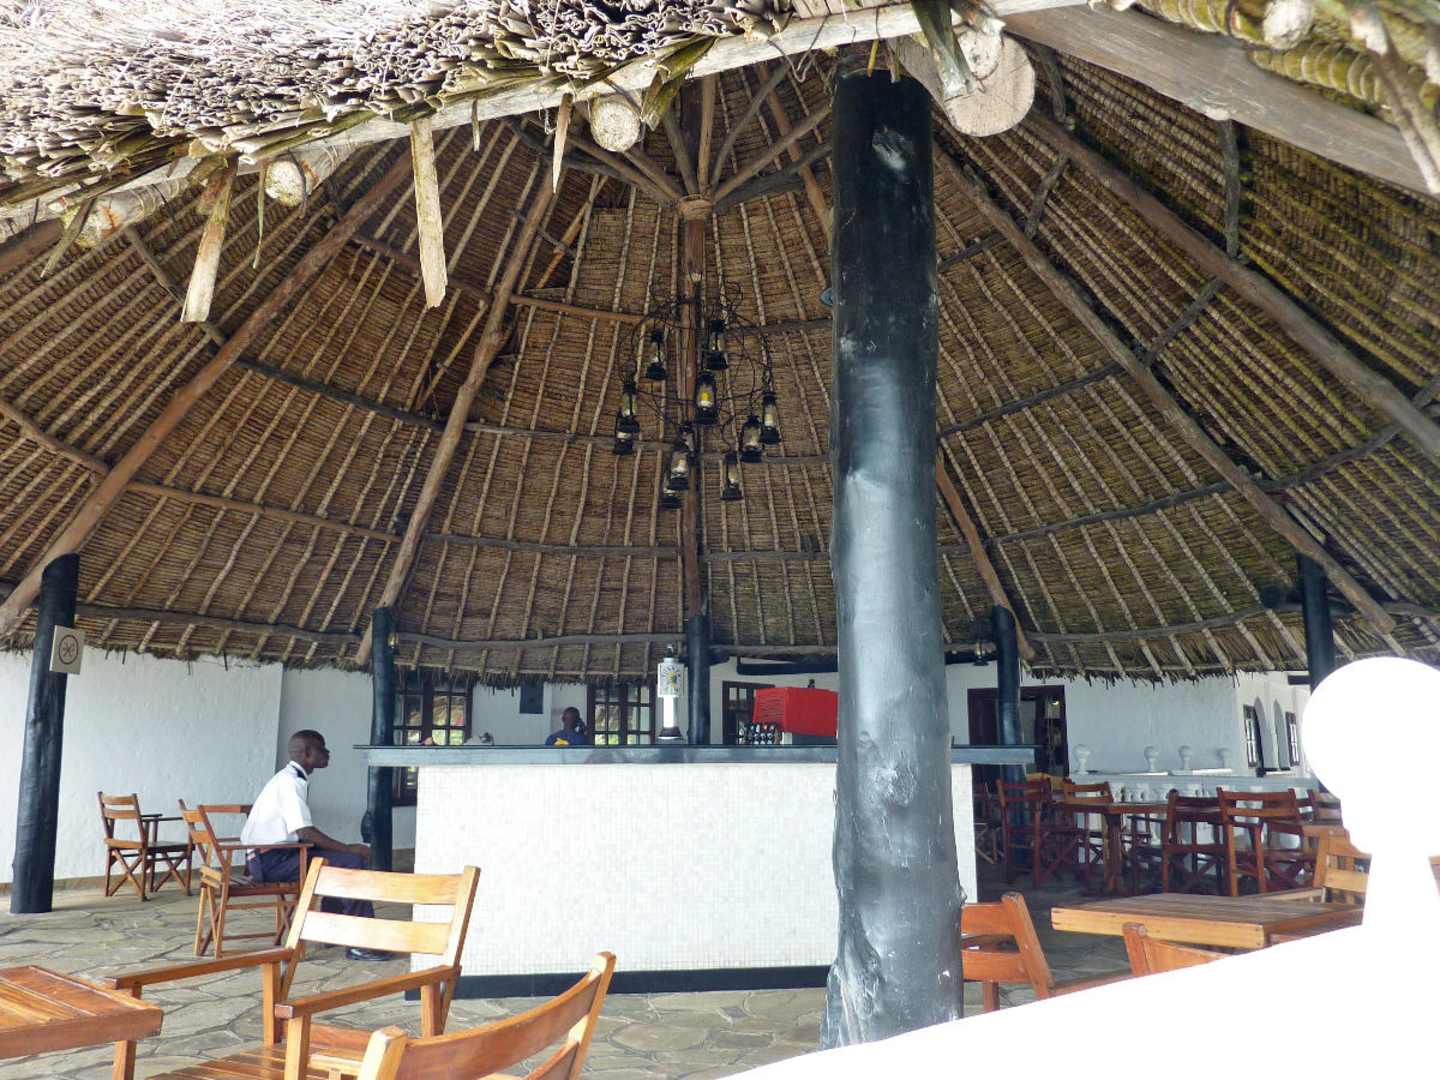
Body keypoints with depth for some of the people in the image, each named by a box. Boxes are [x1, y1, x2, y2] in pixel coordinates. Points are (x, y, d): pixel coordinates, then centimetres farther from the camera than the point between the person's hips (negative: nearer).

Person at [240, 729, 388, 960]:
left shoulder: (290, 778, 14)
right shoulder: (291, 782, -17)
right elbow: (305, 832, -25)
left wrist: (345, 848, 11)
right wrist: (348, 848, -19)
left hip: (272, 855, 10)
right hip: (272, 861, -10)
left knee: (341, 856, 18)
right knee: (352, 862, -17)